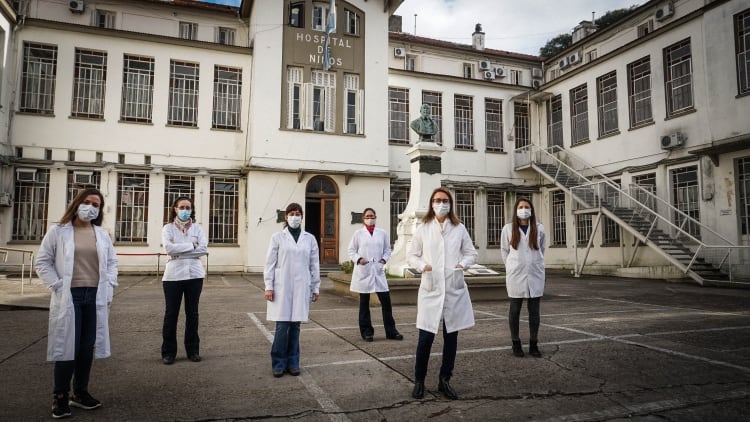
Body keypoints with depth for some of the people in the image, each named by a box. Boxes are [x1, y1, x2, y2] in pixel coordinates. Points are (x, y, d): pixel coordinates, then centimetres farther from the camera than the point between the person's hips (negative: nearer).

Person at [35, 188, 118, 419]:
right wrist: (57, 285, -9)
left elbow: (112, 262, 13)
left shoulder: (102, 234, 9)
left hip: (95, 297, 4)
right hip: (69, 297, -3)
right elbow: (42, 261, -1)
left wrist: (109, 286, 2)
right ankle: (60, 396, 15)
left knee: (88, 347, 10)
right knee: (68, 346, 0)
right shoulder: (58, 231, -1)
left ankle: (80, 392, 24)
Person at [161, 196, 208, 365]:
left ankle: (193, 350, 19)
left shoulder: (197, 227, 7)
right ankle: (168, 352, 15)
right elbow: (168, 248, -14)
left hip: (194, 274, 2)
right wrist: (191, 245, -11)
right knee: (171, 313, 4)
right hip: (173, 275, -1)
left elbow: (204, 249, -7)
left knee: (192, 313, 9)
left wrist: (179, 251, -10)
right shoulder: (168, 228, 2)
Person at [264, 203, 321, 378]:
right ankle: (278, 364, 11)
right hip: (282, 287, -2)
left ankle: (292, 362, 19)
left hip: (301, 288, 2)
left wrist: (316, 287, 8)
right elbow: (270, 263, 1)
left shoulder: (310, 239, 7)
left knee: (295, 325, 7)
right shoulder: (277, 237, 2)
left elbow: (314, 265, 9)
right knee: (282, 326, -3)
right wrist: (269, 287, -4)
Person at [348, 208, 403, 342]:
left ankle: (391, 331, 11)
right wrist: (358, 259, -12)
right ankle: (366, 331, 17)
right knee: (364, 302, 7)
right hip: (363, 271, -1)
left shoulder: (382, 233, 8)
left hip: (378, 270, 1)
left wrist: (384, 259, -5)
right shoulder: (358, 233, 3)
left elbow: (387, 249, 13)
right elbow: (351, 250, 4)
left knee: (386, 300, -1)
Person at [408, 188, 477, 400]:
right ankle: (419, 381, 16)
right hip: (431, 289, -2)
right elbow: (412, 255, 6)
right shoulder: (423, 229, 2)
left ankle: (444, 381, 25)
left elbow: (471, 253, 11)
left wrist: (463, 264, -9)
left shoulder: (459, 229, 4)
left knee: (451, 336, 9)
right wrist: (423, 265, -13)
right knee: (426, 337, -4)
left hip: (454, 289, 2)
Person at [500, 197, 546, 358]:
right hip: (516, 275, -1)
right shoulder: (508, 228, 0)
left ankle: (533, 345, 16)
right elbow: (504, 250, 10)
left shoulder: (539, 228, 3)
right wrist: (512, 266, 10)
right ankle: (516, 344, 15)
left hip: (535, 274, 1)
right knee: (515, 309, 5)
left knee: (534, 311, 6)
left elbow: (542, 248, 16)